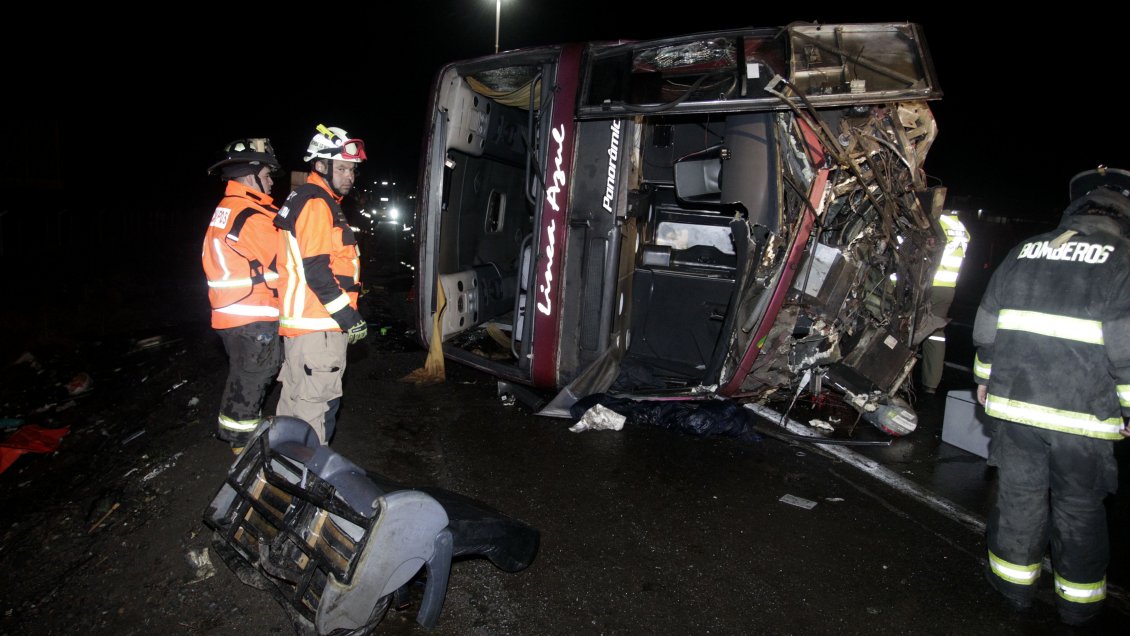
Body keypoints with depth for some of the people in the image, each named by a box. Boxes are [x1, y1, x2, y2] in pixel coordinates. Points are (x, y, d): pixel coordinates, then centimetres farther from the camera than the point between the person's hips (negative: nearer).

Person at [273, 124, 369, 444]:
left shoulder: (303, 200, 20)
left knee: (295, 398, 20)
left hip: (300, 320, 11)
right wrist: (349, 316, -19)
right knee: (316, 403, -5)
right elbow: (316, 269, -22)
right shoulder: (316, 204, -14)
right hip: (317, 325, -11)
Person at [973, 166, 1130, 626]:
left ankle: (1014, 581, 26)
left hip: (1014, 403, 3)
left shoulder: (1024, 252, 7)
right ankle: (1079, 601, 24)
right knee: (1080, 507, 11)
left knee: (1019, 494, 13)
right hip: (1083, 415, -3)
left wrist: (984, 379, 21)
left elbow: (986, 325, 11)